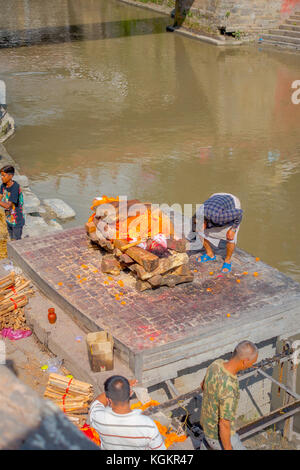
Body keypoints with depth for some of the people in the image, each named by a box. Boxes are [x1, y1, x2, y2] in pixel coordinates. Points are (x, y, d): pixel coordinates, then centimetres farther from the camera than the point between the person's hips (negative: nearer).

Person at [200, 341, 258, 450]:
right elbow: (224, 426, -32)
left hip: (209, 421, 6)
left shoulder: (217, 364, -18)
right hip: (219, 434, -6)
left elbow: (204, 385, 5)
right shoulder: (229, 391, -43)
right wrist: (228, 450, -16)